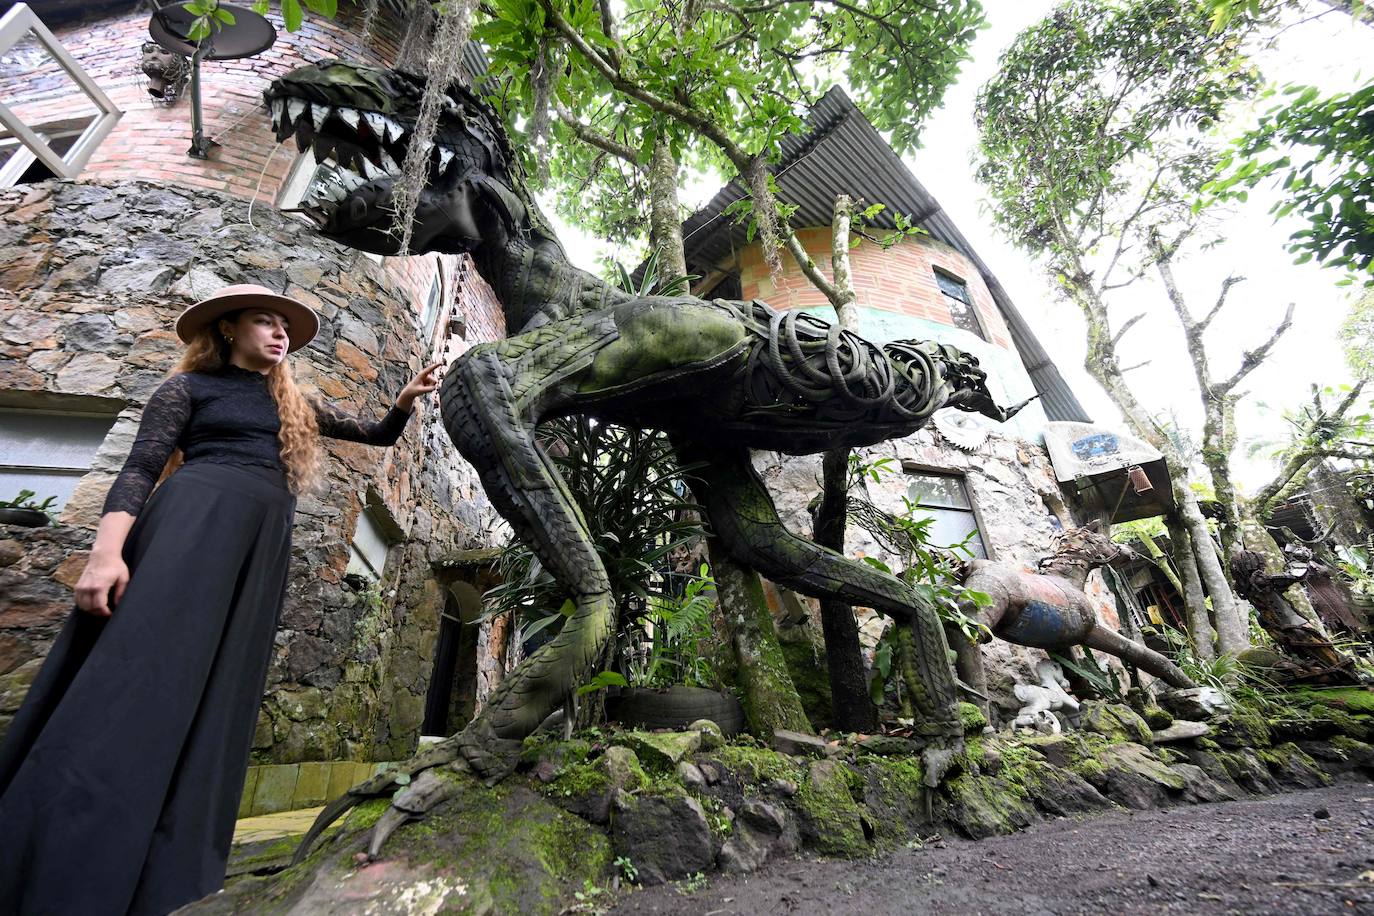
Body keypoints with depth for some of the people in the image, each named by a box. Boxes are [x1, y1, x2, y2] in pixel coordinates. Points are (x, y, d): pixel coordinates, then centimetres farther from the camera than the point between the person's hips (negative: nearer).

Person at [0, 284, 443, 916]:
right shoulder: (190, 386, 13)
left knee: (220, 690, -1)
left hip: (264, 542, 5)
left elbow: (380, 435, 30)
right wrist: (107, 549, -15)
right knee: (145, 659, -18)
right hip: (198, 514, -5)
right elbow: (140, 468, 0)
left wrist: (405, 401, 11)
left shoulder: (295, 405, 27)